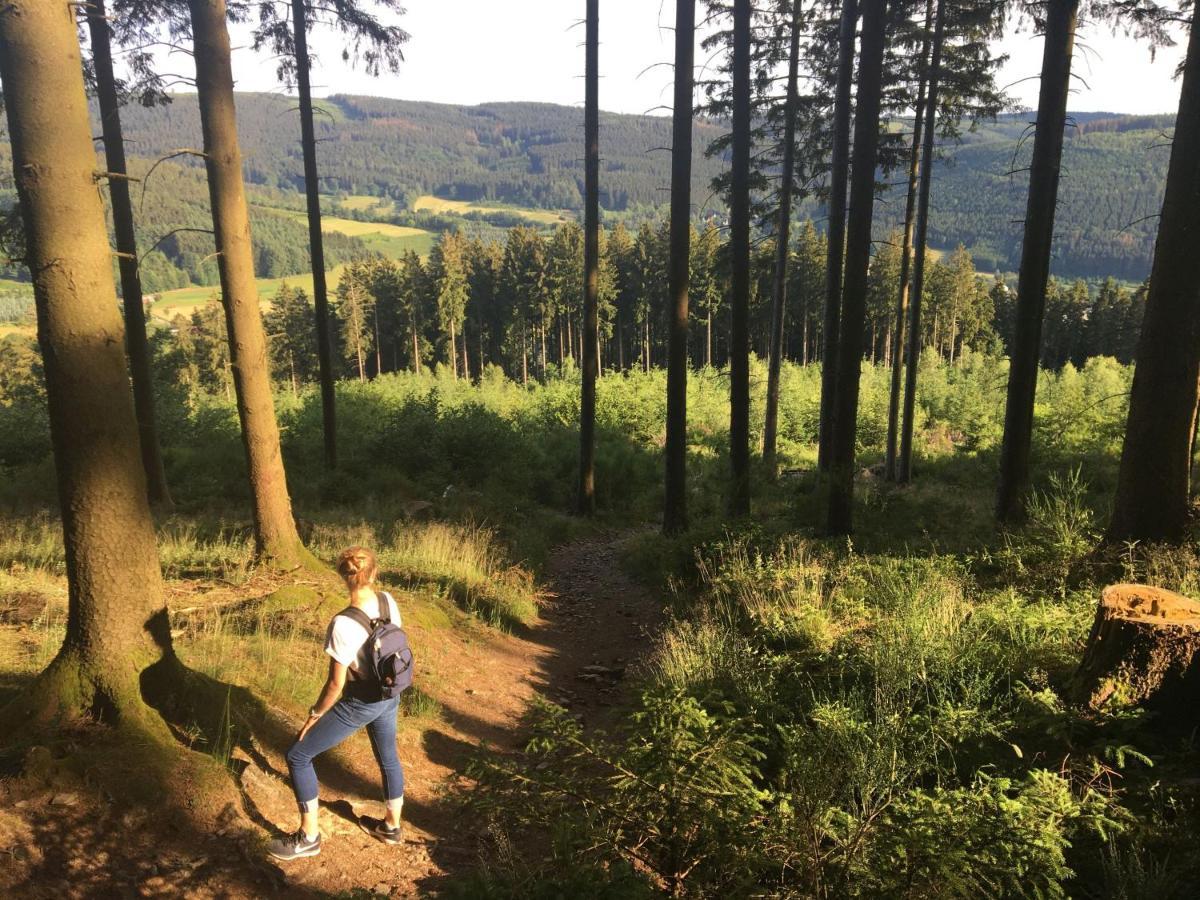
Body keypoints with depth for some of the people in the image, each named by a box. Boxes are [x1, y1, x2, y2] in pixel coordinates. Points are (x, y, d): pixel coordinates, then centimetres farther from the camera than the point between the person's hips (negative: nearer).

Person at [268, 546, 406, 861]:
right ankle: (391, 825, 46)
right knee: (387, 756, 27)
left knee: (298, 756, 10)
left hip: (359, 705, -7)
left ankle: (309, 836, 21)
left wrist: (314, 715, -5)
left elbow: (336, 684, -22)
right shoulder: (388, 601, -12)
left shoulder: (343, 625, -30)